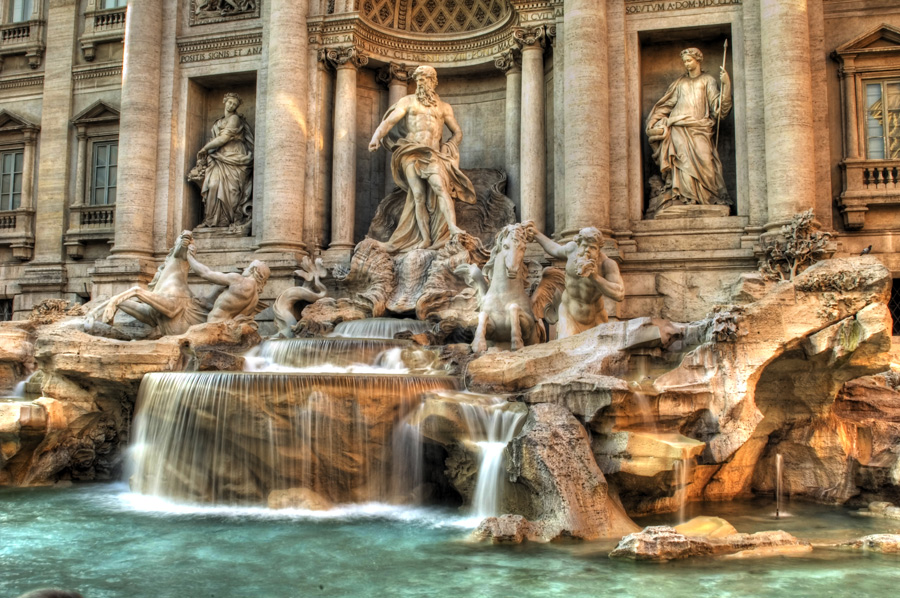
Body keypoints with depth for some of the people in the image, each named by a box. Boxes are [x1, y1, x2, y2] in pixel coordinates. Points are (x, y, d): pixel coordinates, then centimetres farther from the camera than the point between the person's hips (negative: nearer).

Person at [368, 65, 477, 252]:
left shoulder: (444, 107, 20)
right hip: (411, 153, 0)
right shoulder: (408, 101, 16)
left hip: (433, 154, 0)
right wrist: (377, 136, -17)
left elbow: (457, 132, 24)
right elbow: (389, 121, 3)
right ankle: (425, 239, -12)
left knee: (440, 187, -24)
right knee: (419, 196, -9)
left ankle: (452, 227, -38)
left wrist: (449, 147, 5)